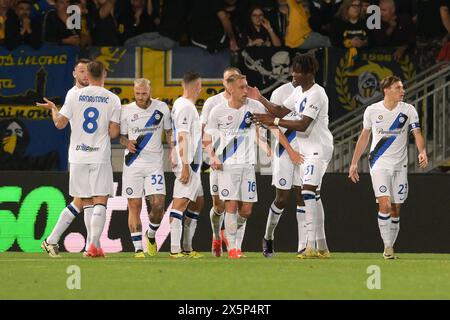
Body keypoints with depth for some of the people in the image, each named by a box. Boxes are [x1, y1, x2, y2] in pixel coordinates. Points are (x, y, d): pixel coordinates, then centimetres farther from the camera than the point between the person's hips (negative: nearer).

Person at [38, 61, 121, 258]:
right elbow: (113, 132, -5)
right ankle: (94, 245, -14)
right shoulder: (113, 99, -2)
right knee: (100, 201, -3)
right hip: (101, 156, -2)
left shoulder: (75, 96, 0)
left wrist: (53, 108, 21)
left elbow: (60, 123, 2)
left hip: (78, 155, 2)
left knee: (85, 202, 11)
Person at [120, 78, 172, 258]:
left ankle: (151, 236, 19)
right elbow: (121, 136, 10)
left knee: (158, 205, -9)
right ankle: (138, 248, 2)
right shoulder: (126, 111, 1)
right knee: (134, 207, -3)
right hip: (133, 164, 0)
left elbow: (169, 132, 14)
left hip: (155, 163, 0)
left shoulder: (161, 108, 2)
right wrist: (127, 143, -12)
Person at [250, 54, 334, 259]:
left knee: (308, 191, -20)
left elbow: (303, 125, -24)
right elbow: (281, 111, 20)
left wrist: (274, 121, -23)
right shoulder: (298, 92, 12)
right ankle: (322, 247, 16)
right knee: (313, 196, 11)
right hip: (306, 149, 10)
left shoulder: (316, 94, -18)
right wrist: (260, 99, 11)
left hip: (319, 149, -10)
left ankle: (311, 246, -24)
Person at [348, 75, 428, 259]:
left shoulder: (408, 110, -1)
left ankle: (390, 247, 17)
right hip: (379, 163, -2)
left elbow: (417, 133, -9)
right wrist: (354, 163, 11)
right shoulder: (372, 111, -1)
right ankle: (387, 246, -11)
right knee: (384, 204, -18)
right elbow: (364, 137, 10)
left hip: (400, 165, 2)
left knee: (395, 209, 5)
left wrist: (422, 152, -30)